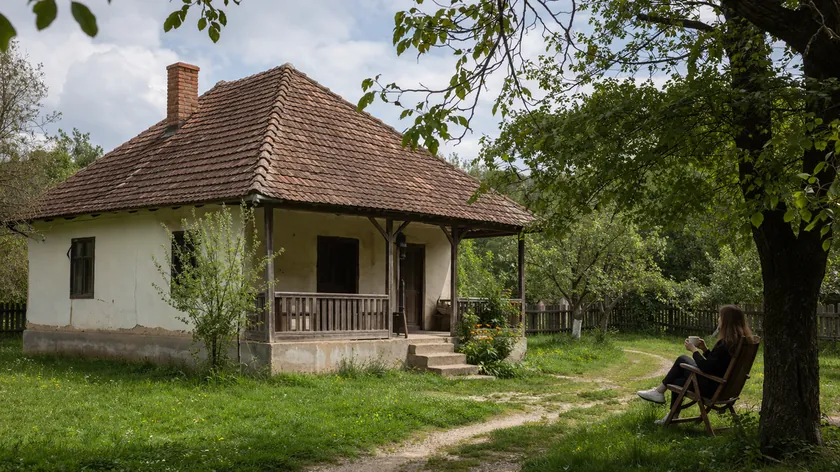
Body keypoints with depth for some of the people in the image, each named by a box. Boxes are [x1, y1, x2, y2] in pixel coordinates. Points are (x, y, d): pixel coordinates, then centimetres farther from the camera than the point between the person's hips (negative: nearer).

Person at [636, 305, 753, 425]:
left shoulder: (726, 343, -25)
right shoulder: (739, 340, 5)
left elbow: (707, 367, -22)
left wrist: (694, 350, -10)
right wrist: (705, 349, 6)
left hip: (713, 387, -9)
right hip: (725, 386, 9)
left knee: (682, 360, 4)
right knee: (678, 381, 16)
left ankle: (659, 392, 17)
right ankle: (673, 416, 23)